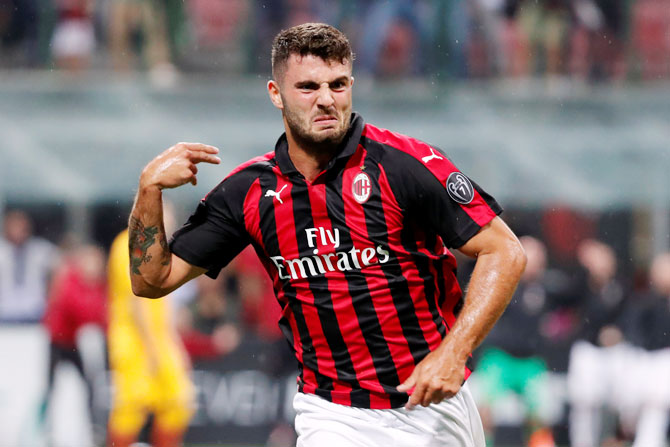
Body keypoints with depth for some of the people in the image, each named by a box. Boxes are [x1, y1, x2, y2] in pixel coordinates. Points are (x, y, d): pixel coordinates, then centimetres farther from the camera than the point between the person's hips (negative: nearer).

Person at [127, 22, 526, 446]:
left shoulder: (404, 164, -10)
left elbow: (505, 252, -10)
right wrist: (150, 187, -7)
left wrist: (453, 352, -19)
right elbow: (152, 280, 8)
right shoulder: (249, 192, 2)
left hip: (435, 407, -2)